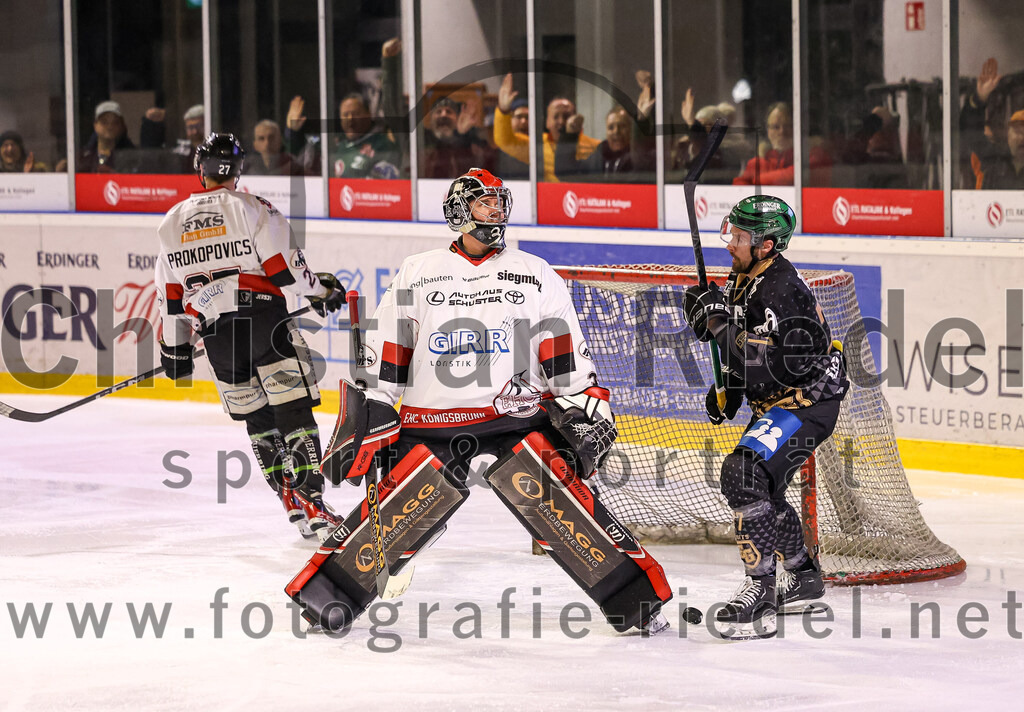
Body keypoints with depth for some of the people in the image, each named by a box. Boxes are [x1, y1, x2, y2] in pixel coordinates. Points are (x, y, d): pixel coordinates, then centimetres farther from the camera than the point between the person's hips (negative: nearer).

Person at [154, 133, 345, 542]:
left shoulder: (172, 223, 13)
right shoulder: (252, 209, -2)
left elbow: (170, 296, 16)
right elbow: (285, 267, -7)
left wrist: (174, 348, 25)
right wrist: (321, 291, 10)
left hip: (215, 335, 4)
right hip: (264, 320, -4)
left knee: (258, 419, 16)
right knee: (294, 412, -6)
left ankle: (293, 506, 12)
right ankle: (312, 506, -17)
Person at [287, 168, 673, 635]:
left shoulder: (535, 275, 9)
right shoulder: (416, 274, 8)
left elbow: (566, 357, 10)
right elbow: (381, 360, 9)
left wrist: (586, 407, 1)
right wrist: (367, 416, 4)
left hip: (517, 416, 0)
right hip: (433, 420, 0)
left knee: (555, 491, -17)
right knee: (399, 503, -14)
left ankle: (637, 598, -11)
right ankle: (325, 595, -1)